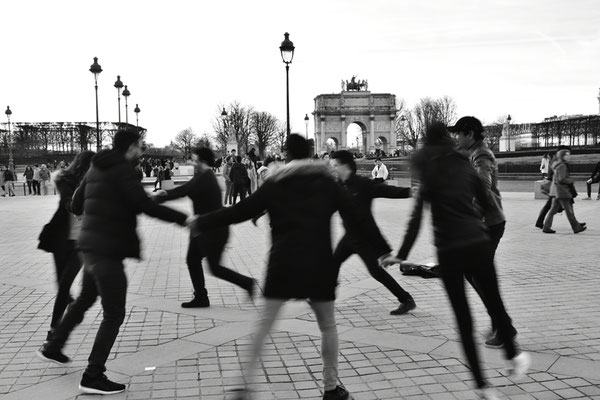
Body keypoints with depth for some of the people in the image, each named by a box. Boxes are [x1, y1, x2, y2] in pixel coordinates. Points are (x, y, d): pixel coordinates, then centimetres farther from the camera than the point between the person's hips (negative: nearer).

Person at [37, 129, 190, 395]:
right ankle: (93, 377, 2)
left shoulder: (96, 168, 13)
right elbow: (144, 204, -24)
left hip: (91, 246, 10)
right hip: (109, 249, -9)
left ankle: (53, 348, 43)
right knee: (114, 314, -2)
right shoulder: (122, 169, -14)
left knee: (85, 299, 29)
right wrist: (183, 219, -20)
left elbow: (76, 206, 18)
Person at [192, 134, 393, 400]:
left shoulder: (274, 185, 4)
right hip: (319, 263, 1)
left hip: (284, 262, 0)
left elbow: (240, 211, 5)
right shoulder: (326, 182, 6)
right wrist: (381, 249, 7)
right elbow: (356, 217, 4)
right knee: (327, 326, 15)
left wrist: (202, 222, 17)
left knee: (265, 324, 9)